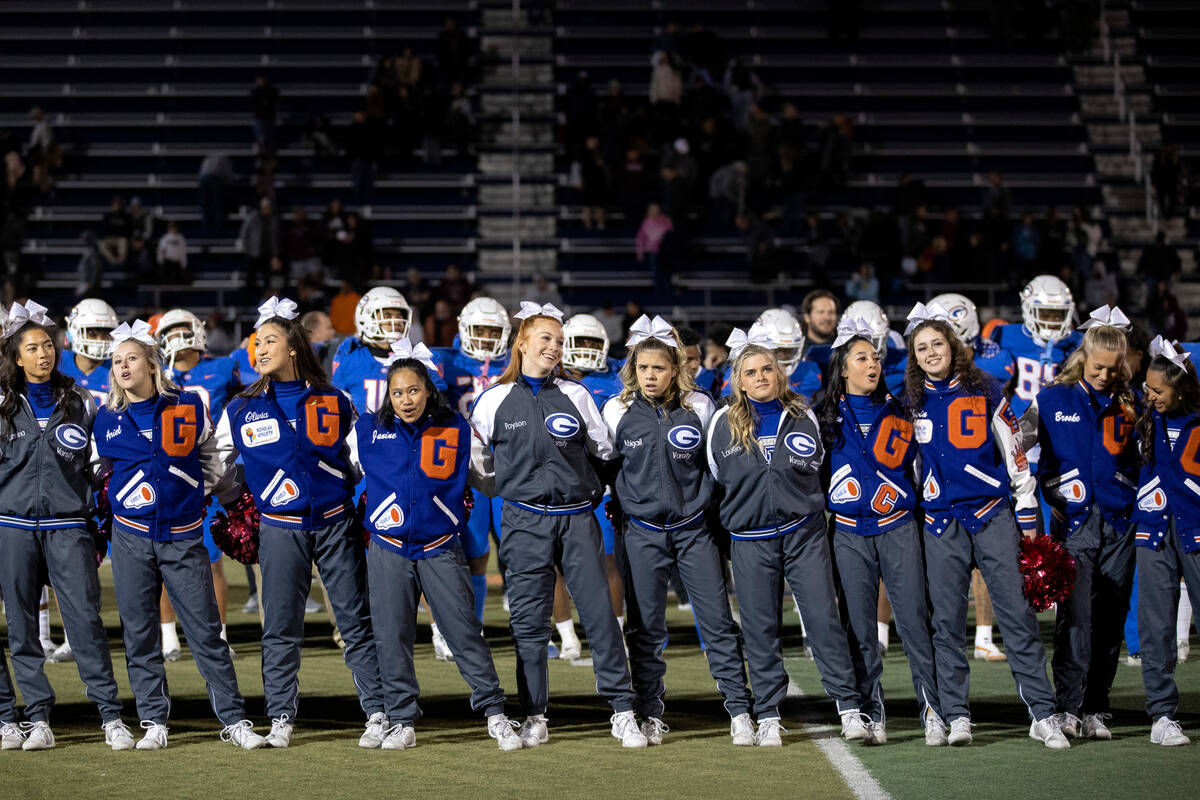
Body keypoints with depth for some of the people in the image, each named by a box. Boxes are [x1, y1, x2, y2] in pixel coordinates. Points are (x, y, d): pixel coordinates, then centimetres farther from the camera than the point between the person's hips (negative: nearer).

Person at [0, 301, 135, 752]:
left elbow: (99, 468, 13)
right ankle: (37, 717, 7)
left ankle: (111, 716, -5)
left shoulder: (79, 403, 8)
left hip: (68, 526, -1)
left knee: (86, 619, -8)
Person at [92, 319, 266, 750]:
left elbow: (212, 460, 13)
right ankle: (154, 722, 10)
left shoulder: (188, 407, 1)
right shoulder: (108, 419, 4)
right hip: (131, 537, 1)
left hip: (182, 536, -1)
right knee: (139, 633, 3)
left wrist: (196, 495, 6)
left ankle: (233, 719, 2)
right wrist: (122, 500, 8)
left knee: (206, 630, -2)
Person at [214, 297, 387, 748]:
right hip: (280, 529, 0)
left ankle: (378, 714, 4)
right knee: (281, 627, 2)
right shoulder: (241, 410, 4)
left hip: (335, 522, 0)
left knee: (357, 621, 0)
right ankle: (281, 719, 11)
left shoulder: (334, 404, 4)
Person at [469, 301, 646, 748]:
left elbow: (604, 451, 16)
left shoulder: (575, 395, 7)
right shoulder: (495, 400, 4)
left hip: (576, 517, 1)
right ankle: (534, 718, 9)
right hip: (526, 521, -1)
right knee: (528, 622, 1)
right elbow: (480, 461, 16)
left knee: (599, 613, -3)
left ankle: (623, 712, 2)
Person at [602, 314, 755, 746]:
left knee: (718, 622, -2)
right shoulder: (617, 411, -1)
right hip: (643, 533, 0)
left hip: (694, 528, 0)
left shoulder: (699, 407, -2)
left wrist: (710, 505, 10)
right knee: (645, 629, 4)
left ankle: (740, 710, 4)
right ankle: (650, 715, 13)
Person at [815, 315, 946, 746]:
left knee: (914, 619, -7)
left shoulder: (897, 409, 9)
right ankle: (873, 716, 8)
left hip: (898, 528, 0)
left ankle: (932, 710, -5)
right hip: (850, 535, 0)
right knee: (860, 627, 1)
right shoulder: (826, 416, 7)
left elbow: (908, 461, 14)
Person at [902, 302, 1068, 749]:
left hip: (993, 514, -1)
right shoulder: (911, 401, 8)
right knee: (947, 620, 1)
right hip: (941, 522, 2)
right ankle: (956, 717, 7)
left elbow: (1014, 452, 7)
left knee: (1018, 615, -4)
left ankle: (1043, 715, -3)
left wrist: (1027, 513, 5)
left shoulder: (984, 391, 4)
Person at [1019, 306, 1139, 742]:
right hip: (1072, 521, -2)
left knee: (1109, 618, 3)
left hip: (1118, 524, 2)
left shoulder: (1129, 404, 10)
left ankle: (1096, 709, 9)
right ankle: (1068, 709, -9)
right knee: (1075, 616, -10)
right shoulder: (1053, 399, 5)